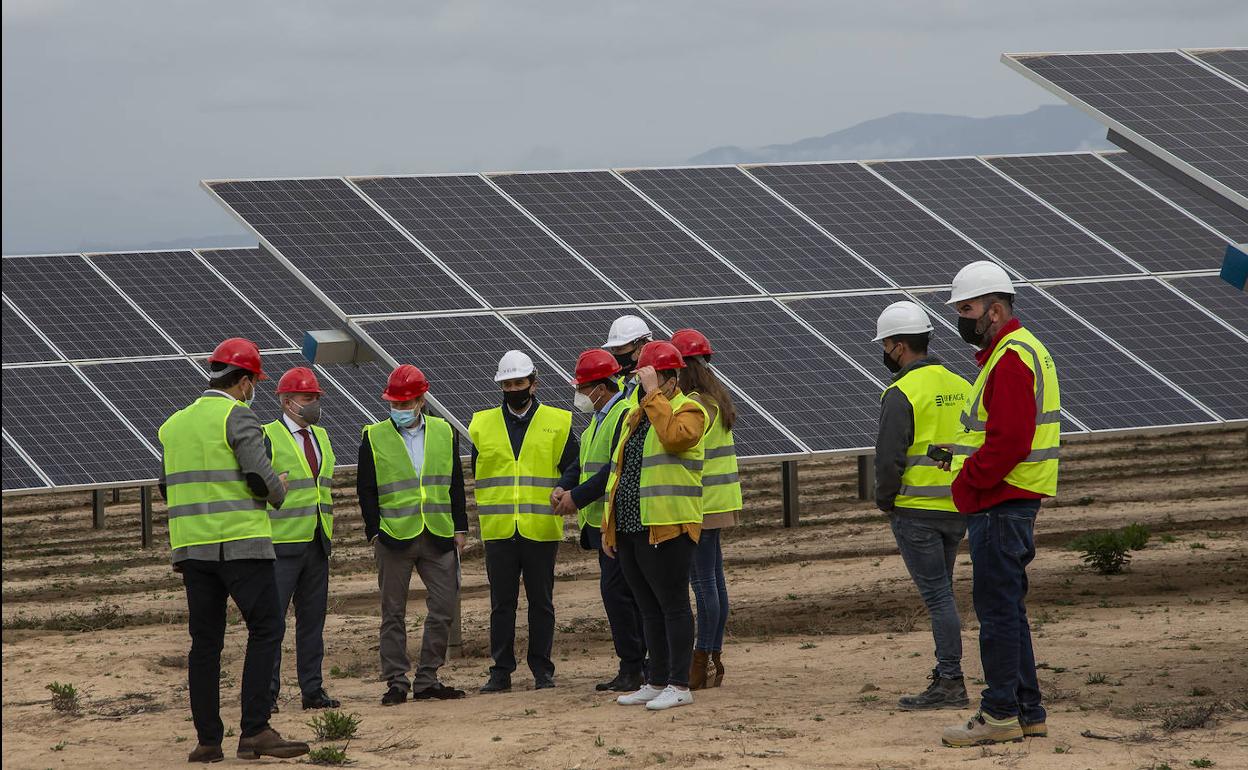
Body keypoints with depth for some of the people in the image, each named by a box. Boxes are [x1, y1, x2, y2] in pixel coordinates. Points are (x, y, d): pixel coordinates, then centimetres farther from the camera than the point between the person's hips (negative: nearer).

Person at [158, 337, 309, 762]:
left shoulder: (175, 424, 14)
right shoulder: (238, 416, -8)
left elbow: (167, 486, 18)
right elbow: (262, 478, -15)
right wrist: (279, 490, 5)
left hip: (191, 547, 7)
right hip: (240, 543, -7)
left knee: (205, 640, 8)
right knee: (265, 630, -4)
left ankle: (207, 739, 7)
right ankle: (254, 731, -13)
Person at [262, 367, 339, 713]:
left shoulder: (320, 436, 16)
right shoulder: (267, 438, -6)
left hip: (317, 542, 7)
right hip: (282, 542, -7)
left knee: (312, 618, 8)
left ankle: (313, 690, 13)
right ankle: (266, 693, -4)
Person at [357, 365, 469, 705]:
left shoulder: (444, 433, 8)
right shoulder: (374, 437, 1)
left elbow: (455, 484, 12)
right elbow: (366, 490, 1)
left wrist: (459, 528, 7)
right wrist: (374, 532, -6)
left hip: (438, 537, 2)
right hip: (393, 537, -2)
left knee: (443, 608, 1)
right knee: (393, 614, 2)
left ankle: (427, 680, 10)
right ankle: (397, 682, 7)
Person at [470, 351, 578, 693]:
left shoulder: (557, 422, 6)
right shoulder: (483, 424, 11)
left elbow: (573, 465, 4)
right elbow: (476, 472, 15)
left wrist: (563, 488, -15)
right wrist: (485, 509, 5)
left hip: (541, 527, -1)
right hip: (498, 528, 1)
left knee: (541, 602, 5)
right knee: (501, 603, 4)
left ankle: (542, 670, 11)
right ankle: (501, 671, 9)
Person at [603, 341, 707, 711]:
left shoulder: (688, 411, -5)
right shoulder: (636, 415, 19)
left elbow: (674, 436, -30)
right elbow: (619, 470, 22)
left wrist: (654, 394, -21)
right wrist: (608, 526, 18)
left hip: (667, 528, -8)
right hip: (630, 528, 8)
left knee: (672, 605, -5)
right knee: (649, 608, 12)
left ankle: (679, 686, -1)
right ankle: (657, 683, 19)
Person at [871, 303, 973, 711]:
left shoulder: (902, 394, -14)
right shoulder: (960, 387, 10)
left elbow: (889, 458, -17)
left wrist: (885, 501, -2)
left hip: (916, 510, -7)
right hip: (958, 509, 7)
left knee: (936, 594, -5)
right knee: (941, 591, 16)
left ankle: (950, 682, -5)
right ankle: (946, 675, 19)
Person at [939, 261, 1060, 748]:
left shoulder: (1011, 359, -16)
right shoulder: (1022, 351, 19)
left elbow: (1008, 440, -24)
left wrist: (968, 483, -14)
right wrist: (971, 484, 13)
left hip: (1001, 506, -11)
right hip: (1009, 502, 11)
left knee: (997, 607, -6)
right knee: (1006, 607, 14)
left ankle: (1000, 714, -3)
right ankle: (1028, 712, 18)